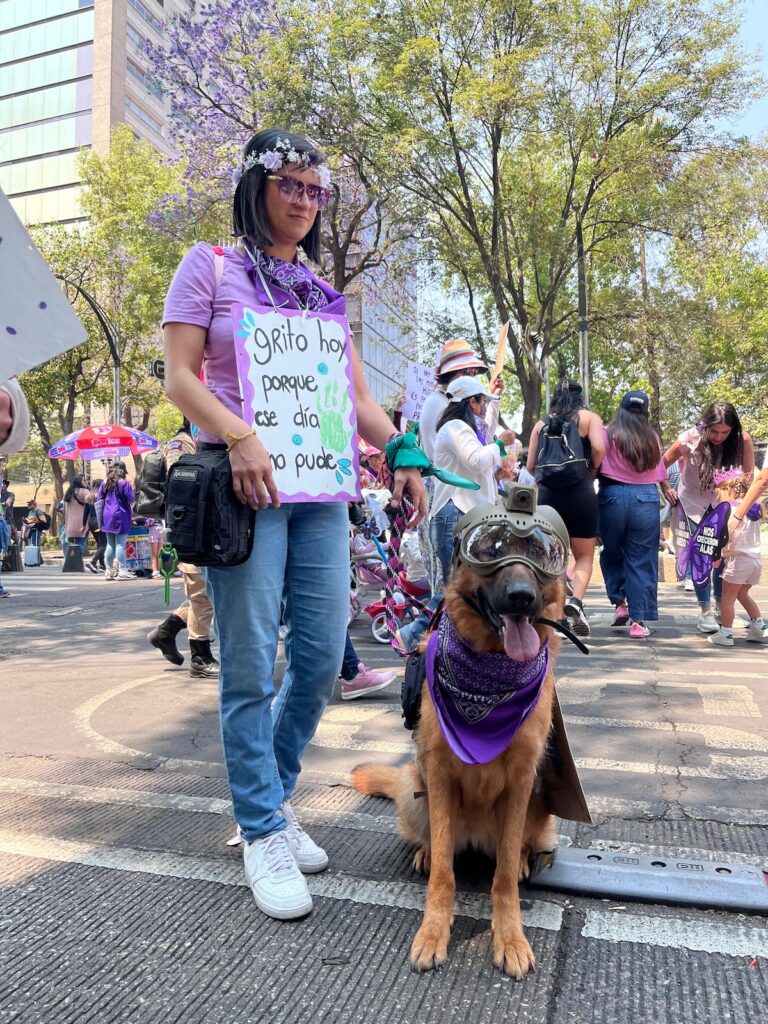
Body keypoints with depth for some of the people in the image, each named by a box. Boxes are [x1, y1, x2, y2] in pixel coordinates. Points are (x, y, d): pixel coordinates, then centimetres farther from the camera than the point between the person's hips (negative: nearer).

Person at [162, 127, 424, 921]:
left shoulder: (324, 291, 21)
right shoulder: (210, 268, 7)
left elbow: (356, 394, 16)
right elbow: (180, 378, -3)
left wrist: (400, 452, -1)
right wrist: (238, 436, -20)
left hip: (322, 490, 5)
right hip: (244, 484, -5)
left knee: (324, 656, 4)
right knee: (251, 663, -4)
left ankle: (272, 795, 25)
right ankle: (263, 831, 12)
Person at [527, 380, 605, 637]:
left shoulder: (542, 424, 14)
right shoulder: (589, 418, 7)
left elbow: (531, 466, 12)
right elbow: (599, 448, -11)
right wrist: (592, 470, 7)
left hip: (547, 494, 2)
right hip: (580, 493, -2)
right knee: (584, 556, 10)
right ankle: (575, 601, -15)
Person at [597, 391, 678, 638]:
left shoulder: (607, 434, -3)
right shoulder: (652, 437, 6)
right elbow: (660, 470, 14)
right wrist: (667, 489, 30)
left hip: (613, 496, -2)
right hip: (646, 499, 2)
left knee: (611, 554, 19)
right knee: (641, 561, 5)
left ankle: (619, 603, 10)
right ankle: (638, 620, 6)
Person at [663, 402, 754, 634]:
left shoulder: (742, 440, -20)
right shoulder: (690, 439, -25)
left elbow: (748, 476, -10)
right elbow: (662, 465, -11)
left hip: (723, 502, 2)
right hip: (694, 502, -2)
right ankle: (705, 611, -4)